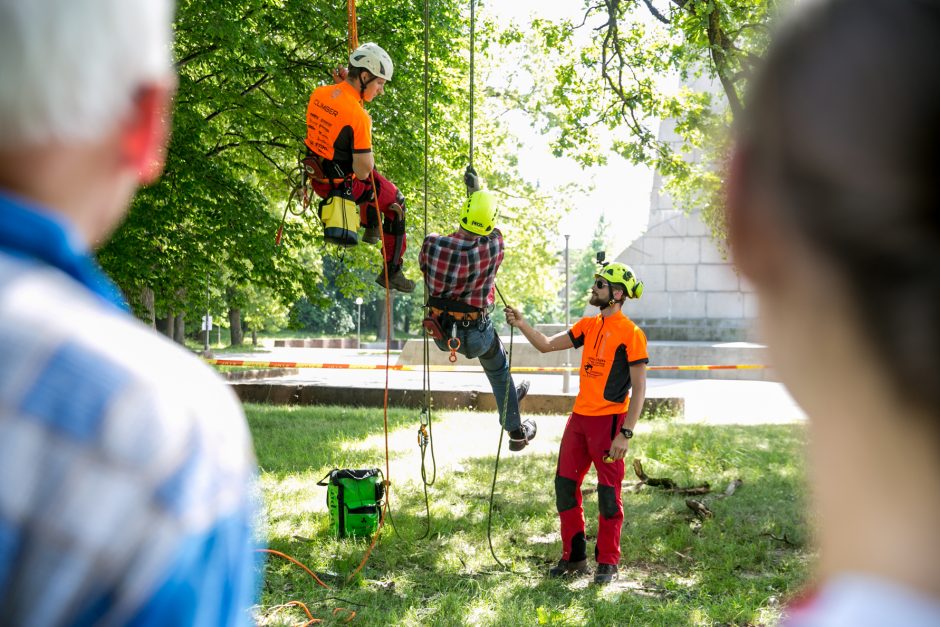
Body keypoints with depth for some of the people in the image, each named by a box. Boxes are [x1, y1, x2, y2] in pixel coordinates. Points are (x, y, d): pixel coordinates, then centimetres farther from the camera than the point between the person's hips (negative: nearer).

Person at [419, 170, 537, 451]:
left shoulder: (432, 244, -21)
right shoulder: (493, 246, -24)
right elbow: (489, 223, -1)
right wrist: (476, 188, 12)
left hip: (441, 331, 3)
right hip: (475, 334, -3)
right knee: (500, 371, 25)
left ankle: (510, 394, 56)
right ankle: (516, 432, 39)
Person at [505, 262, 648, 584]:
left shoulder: (631, 333, -11)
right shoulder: (589, 325, 11)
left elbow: (639, 390, -13)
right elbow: (547, 345, 17)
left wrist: (625, 434, -18)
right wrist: (521, 324, 1)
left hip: (609, 420, -8)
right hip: (579, 416, 8)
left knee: (608, 493, -1)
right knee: (565, 485, 10)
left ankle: (607, 564, 10)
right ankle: (574, 557, 20)